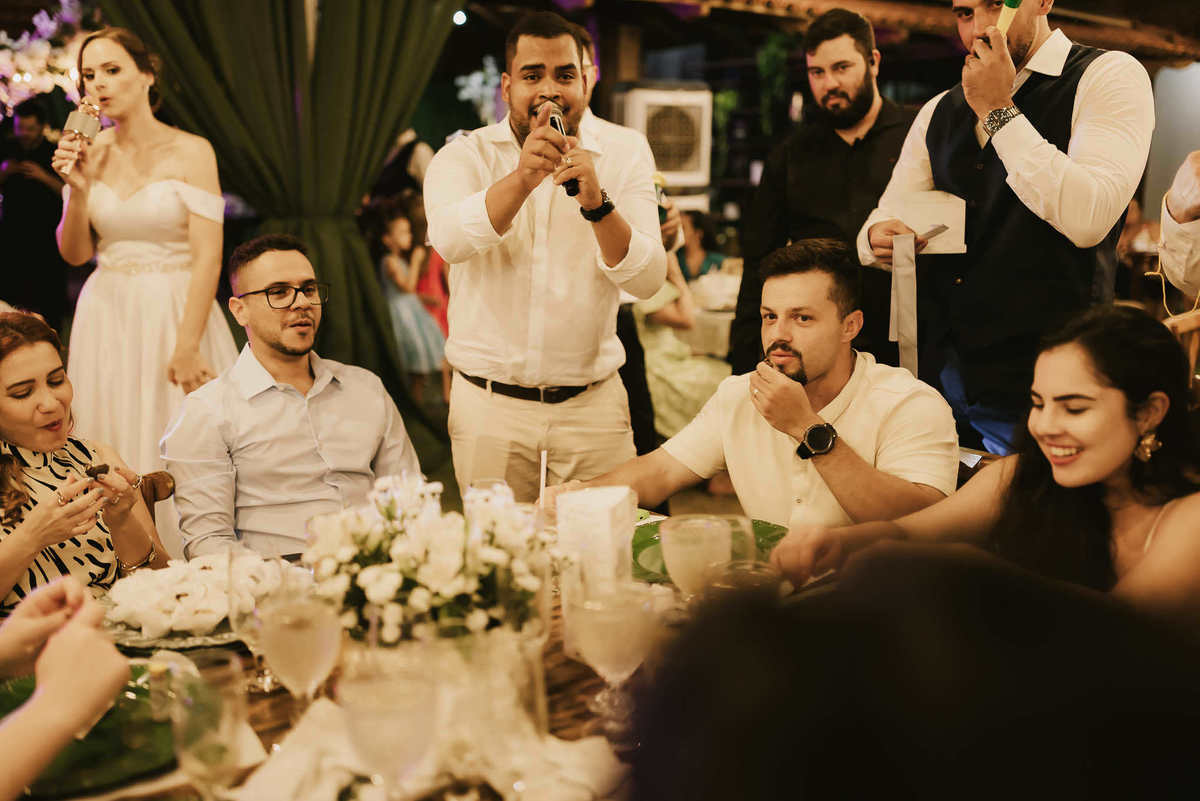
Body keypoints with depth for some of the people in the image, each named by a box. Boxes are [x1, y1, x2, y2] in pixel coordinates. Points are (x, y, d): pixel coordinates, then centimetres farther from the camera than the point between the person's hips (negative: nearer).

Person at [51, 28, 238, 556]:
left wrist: (187, 347, -17)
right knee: (115, 450, 6)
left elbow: (207, 258, -12)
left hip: (175, 312, -4)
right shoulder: (90, 154, 7)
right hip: (107, 317, 4)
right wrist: (78, 189, -9)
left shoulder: (190, 152, -7)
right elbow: (74, 254, 7)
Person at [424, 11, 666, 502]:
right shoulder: (464, 157, 1)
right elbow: (451, 240, -20)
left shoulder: (624, 162, 3)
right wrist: (522, 179, -35)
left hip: (593, 405, 1)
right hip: (490, 404, -1)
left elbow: (647, 280, -10)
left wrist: (596, 202, -26)